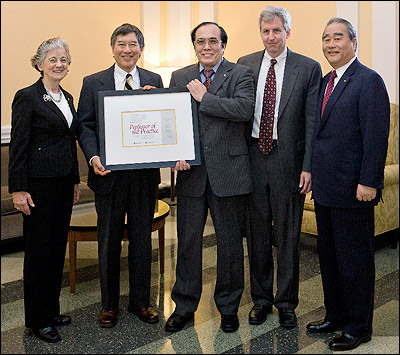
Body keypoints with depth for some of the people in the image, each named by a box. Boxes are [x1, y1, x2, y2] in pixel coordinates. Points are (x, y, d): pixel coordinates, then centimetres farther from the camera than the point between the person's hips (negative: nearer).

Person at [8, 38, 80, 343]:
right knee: (39, 249, 1)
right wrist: (18, 189, -16)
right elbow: (18, 145, -12)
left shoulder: (67, 98, 14)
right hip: (39, 183, -7)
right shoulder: (27, 97, -9)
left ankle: (52, 311, 26)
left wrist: (75, 180, 18)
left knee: (58, 246, 13)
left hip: (63, 182, 7)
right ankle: (37, 320, 13)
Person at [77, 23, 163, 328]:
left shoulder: (154, 81, 6)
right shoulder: (93, 83, 2)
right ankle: (109, 304, 24)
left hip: (145, 174, 2)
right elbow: (85, 126, -2)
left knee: (142, 238, 12)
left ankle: (140, 300, 27)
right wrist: (93, 157, -17)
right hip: (109, 174, -1)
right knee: (109, 241, 9)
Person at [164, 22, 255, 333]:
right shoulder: (180, 77, 11)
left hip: (228, 173, -3)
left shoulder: (241, 75, 0)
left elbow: (246, 109, -19)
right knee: (188, 241, 10)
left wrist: (203, 98, -14)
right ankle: (184, 306, 25)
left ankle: (229, 307, 26)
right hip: (191, 172, 3)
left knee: (230, 243, 9)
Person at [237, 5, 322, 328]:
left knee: (287, 235, 7)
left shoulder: (308, 68, -1)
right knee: (257, 232, 12)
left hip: (288, 161, -2)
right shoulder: (245, 65, 7)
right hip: (253, 157, 3)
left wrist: (308, 166, -10)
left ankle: (286, 302, 23)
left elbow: (312, 122, -3)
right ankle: (261, 298, 28)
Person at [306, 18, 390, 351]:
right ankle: (335, 315, 32)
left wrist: (368, 182, -20)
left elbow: (377, 136, -17)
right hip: (325, 187, 8)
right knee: (329, 256, 17)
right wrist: (313, 173, 13)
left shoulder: (369, 81, -11)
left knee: (355, 260, 3)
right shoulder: (325, 82, 15)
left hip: (352, 189, -8)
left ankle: (359, 327, 17)